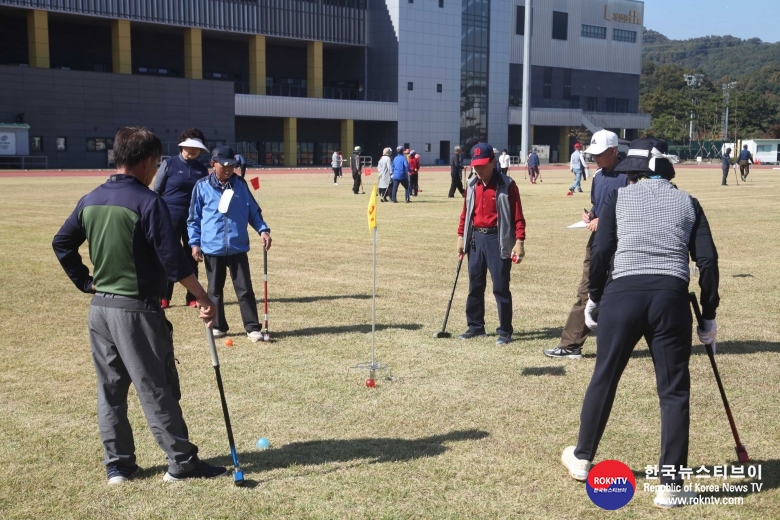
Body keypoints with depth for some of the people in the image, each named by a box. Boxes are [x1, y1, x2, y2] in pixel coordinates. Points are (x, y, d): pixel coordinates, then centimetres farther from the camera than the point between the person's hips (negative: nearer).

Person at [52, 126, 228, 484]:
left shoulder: (90, 200, 7)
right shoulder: (148, 202, -16)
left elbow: (61, 243, 13)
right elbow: (172, 258, -20)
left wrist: (86, 282, 15)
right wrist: (203, 299, -14)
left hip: (100, 308, 7)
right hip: (137, 310, -7)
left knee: (110, 389, 13)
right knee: (157, 389, 1)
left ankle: (117, 465, 21)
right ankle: (181, 462, 10)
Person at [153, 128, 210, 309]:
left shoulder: (202, 169, 7)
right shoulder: (169, 164, -1)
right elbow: (156, 191, 2)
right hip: (170, 218, -3)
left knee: (192, 257, 7)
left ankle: (192, 297, 14)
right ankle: (164, 298, 7)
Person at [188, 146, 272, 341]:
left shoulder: (240, 184, 3)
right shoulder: (202, 186, -1)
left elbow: (253, 211, 9)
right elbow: (194, 218, 4)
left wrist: (262, 230, -6)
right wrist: (194, 243, -2)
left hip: (238, 247, 0)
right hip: (212, 248, 0)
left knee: (244, 289, 0)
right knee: (215, 289, 12)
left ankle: (252, 328, 5)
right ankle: (218, 326, 24)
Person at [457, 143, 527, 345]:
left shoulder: (506, 185, -9)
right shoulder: (472, 185, 9)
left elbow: (517, 215, -9)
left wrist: (519, 241, -15)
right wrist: (461, 236, 12)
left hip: (497, 239, -6)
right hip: (476, 238, 6)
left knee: (500, 287, -3)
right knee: (475, 286, 12)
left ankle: (505, 331, 6)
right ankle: (476, 327, 23)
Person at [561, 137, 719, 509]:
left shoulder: (620, 196, 9)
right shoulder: (688, 202, 13)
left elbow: (602, 251, -1)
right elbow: (707, 261, 6)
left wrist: (594, 298, 11)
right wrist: (709, 316, 12)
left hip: (623, 293, 0)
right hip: (672, 297, 1)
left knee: (604, 378, 15)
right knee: (674, 390, 7)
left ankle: (582, 458, 32)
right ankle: (670, 486, 10)